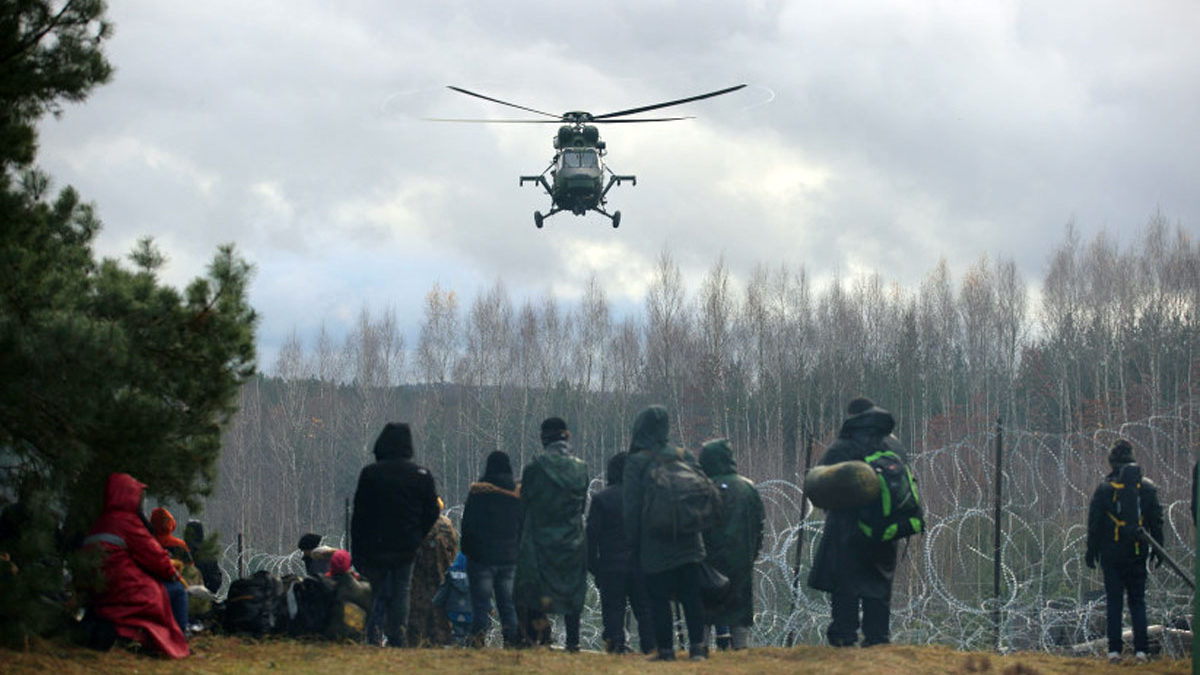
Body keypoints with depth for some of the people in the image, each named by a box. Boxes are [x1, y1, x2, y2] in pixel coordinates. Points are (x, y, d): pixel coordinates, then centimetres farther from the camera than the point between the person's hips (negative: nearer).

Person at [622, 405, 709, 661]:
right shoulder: (684, 457, 5)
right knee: (691, 597, 7)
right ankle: (697, 647, 4)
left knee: (659, 599, 2)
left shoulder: (637, 462, -7)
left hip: (655, 545, -4)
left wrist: (633, 542, 0)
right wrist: (694, 523, 14)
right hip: (688, 542, 4)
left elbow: (631, 506, -8)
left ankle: (665, 650, 1)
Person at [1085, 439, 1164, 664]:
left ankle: (1114, 649, 0)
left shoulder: (1104, 488, -5)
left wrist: (1091, 551, 4)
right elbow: (1156, 521, 6)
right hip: (1137, 553, 2)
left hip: (1111, 554, -2)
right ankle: (1141, 648, 0)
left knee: (1113, 601, 4)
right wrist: (1157, 550, 15)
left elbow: (1094, 523, -3)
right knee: (1138, 601, 8)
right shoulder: (1147, 487, 3)